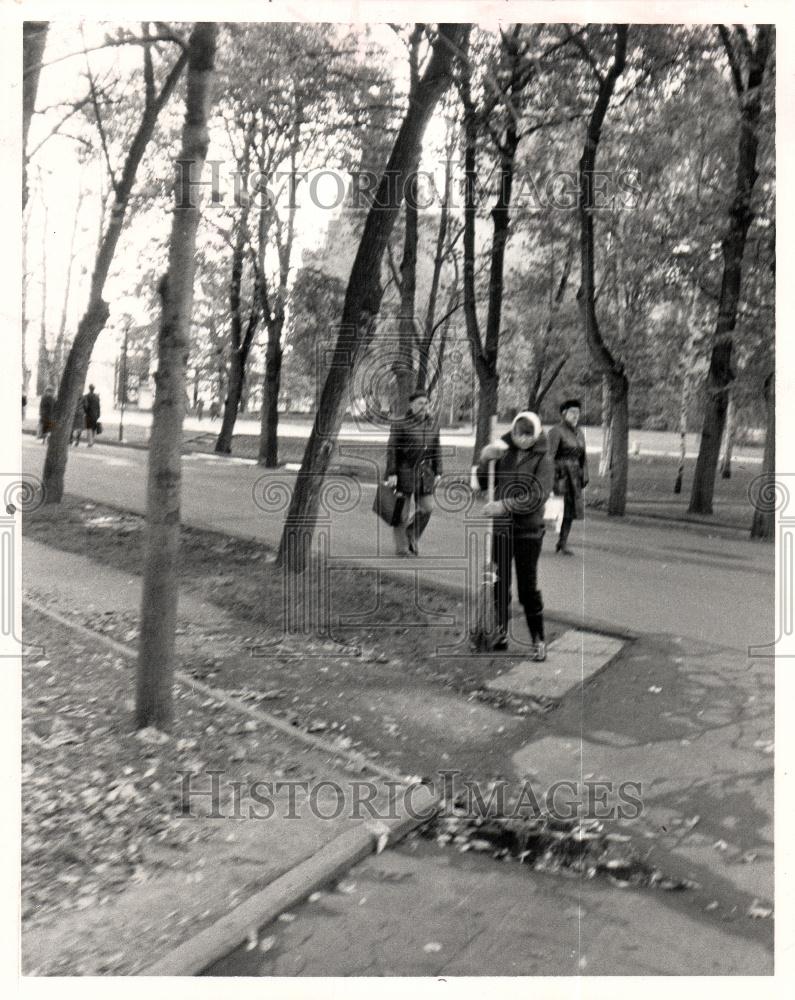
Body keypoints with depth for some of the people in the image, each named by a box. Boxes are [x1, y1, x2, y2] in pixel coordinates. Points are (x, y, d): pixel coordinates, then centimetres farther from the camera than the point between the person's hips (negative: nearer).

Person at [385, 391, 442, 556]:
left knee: (427, 508, 3)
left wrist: (438, 472, 9)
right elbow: (392, 450, -9)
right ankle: (401, 547, 13)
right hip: (404, 471, -5)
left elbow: (436, 450, 13)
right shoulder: (400, 425, -7)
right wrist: (391, 473, -14)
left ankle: (411, 536, 27)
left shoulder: (432, 426, 9)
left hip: (424, 472, 5)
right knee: (402, 510, 2)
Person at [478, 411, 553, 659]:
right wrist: (485, 460, -10)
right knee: (498, 583, 12)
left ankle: (538, 641, 13)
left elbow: (537, 497, -19)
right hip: (500, 528, 4)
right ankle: (501, 633, 27)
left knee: (528, 587, 0)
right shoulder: (504, 454, 3)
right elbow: (483, 484, 7)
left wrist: (505, 505, -25)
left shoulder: (543, 460, -8)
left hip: (528, 531, -4)